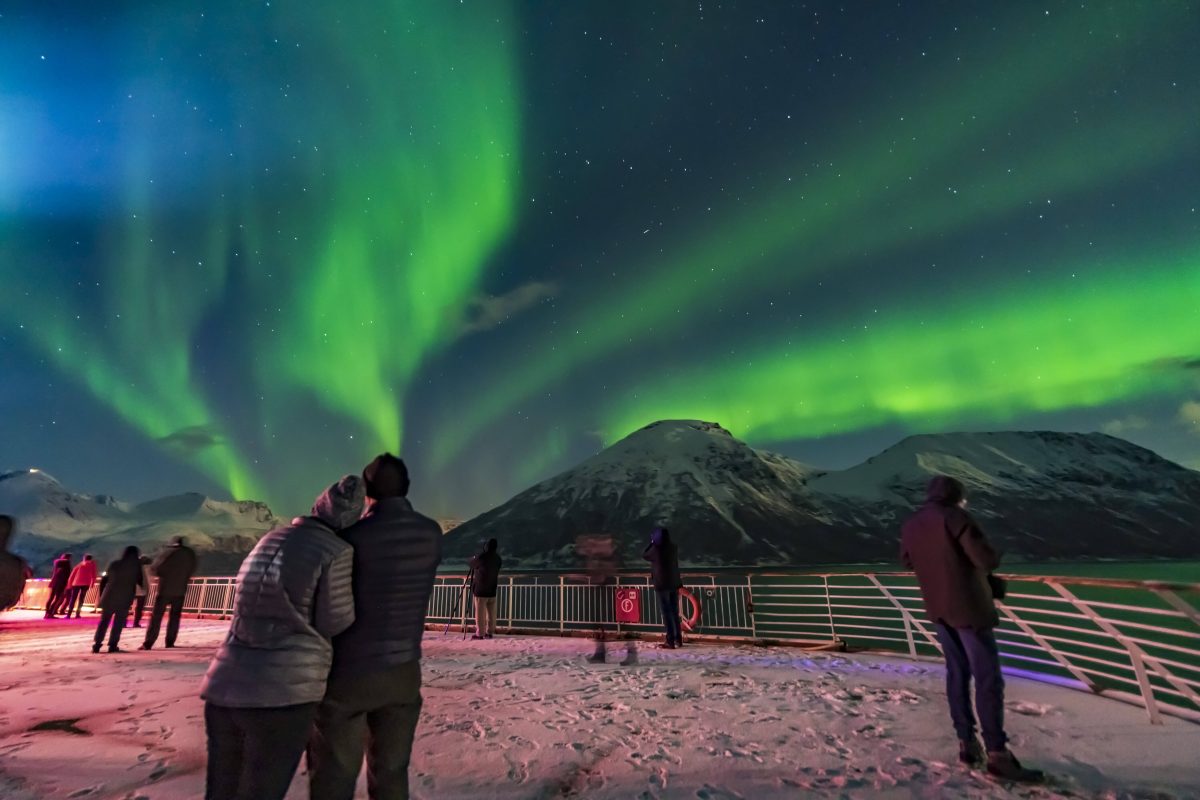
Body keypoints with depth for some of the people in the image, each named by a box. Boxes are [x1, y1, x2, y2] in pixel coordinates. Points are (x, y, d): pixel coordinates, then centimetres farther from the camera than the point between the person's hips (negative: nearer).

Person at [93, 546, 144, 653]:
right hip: (125, 598, -2)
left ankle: (96, 644, 7)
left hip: (109, 596, 2)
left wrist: (101, 596, 15)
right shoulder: (136, 566, 0)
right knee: (119, 622, 6)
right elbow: (140, 581, 4)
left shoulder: (114, 564, 6)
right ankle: (112, 645, 2)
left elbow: (104, 580, 7)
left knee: (104, 621, 13)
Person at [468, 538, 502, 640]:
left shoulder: (481, 557, -14)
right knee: (491, 613, 9)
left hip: (481, 589, -6)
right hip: (493, 589, 6)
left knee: (480, 612, -2)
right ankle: (490, 632, 11)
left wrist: (473, 558, 25)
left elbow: (473, 565, 2)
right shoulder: (498, 558, 4)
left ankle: (480, 633, -1)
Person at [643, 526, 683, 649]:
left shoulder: (656, 549, -14)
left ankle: (671, 641, -1)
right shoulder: (673, 547, 0)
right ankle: (678, 639, 20)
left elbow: (644, 555, 5)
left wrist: (651, 543, 9)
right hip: (674, 583, 5)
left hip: (662, 585, -5)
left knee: (666, 613, 0)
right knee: (675, 612, 15)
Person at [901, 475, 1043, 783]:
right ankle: (998, 755, 2)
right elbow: (987, 560, -20)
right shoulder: (955, 518, -16)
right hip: (968, 607, -7)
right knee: (988, 679, -1)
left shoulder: (910, 526, 6)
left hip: (939, 609, 7)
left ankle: (966, 743, 19)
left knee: (957, 673, 15)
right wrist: (993, 556, 2)